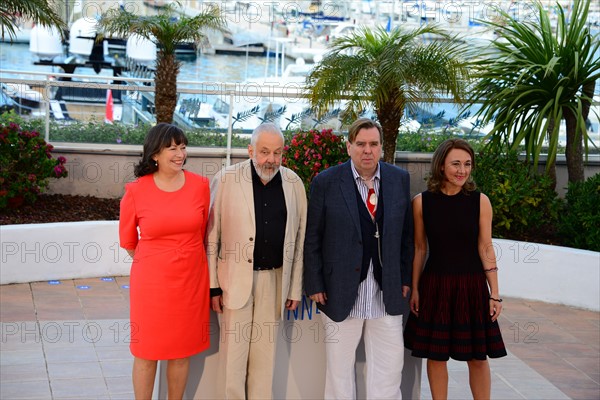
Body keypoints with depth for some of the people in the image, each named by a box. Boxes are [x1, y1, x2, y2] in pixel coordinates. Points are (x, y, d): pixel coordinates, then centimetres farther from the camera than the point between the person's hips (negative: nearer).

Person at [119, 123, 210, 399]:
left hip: (191, 280, 2)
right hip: (151, 281, -2)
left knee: (182, 349, 13)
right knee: (146, 352, 8)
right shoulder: (136, 191, -10)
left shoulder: (200, 185, -4)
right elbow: (127, 240, 6)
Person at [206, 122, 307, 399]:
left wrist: (295, 288, 6)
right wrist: (213, 285, -6)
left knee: (265, 353, 11)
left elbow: (299, 239, 6)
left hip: (275, 278, 3)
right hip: (236, 278, -2)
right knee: (233, 350, 4)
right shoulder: (226, 179, -6)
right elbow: (212, 235, -5)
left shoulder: (294, 183, 2)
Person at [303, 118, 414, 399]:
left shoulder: (399, 179, 3)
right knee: (339, 368, 9)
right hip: (341, 291, -2)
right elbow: (312, 239, -3)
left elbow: (406, 233, 9)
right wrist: (314, 286, -6)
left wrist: (405, 278, 7)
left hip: (387, 292, 2)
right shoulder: (326, 182, -5)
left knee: (390, 366, 6)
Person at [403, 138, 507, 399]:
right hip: (435, 286, 0)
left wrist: (494, 294, -2)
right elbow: (419, 249, 4)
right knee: (436, 355, 9)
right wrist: (414, 289, 4)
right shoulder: (422, 202, -4)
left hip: (472, 286, 0)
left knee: (478, 357, 7)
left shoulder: (480, 201, -5)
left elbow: (486, 248, -2)